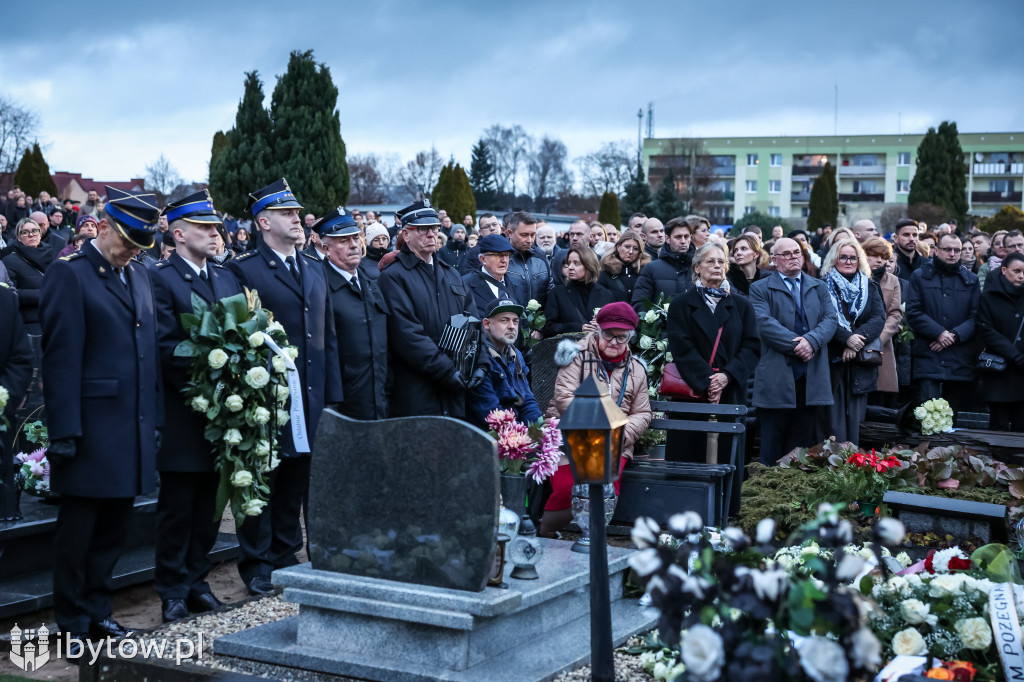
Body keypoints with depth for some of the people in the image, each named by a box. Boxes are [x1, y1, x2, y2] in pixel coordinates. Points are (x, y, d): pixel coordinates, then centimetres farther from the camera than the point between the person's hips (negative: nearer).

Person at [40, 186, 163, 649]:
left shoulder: (139, 276, 15)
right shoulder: (69, 275, -8)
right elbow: (60, 360, -12)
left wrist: (155, 417, 13)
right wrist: (63, 432, -16)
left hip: (134, 430, 7)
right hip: (92, 430, -7)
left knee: (114, 528, 13)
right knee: (78, 531, 4)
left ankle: (97, 611, 25)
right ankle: (72, 624, 15)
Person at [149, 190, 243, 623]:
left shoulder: (227, 278, 15)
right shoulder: (160, 278, -7)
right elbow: (166, 347, -14)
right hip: (183, 414, -6)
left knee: (210, 505, 12)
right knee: (177, 508, 4)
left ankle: (196, 580, 24)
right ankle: (173, 591, 14)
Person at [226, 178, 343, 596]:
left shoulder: (314, 269, 14)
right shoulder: (243, 270, -6)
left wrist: (332, 396, 10)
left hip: (310, 400, 6)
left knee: (296, 483, 13)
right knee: (261, 485, 3)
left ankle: (285, 557, 26)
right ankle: (256, 565, 14)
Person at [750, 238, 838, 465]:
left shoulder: (819, 287, 18)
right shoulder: (760, 289, 4)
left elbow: (831, 319, 5)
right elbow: (764, 323, -10)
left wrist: (811, 340, -14)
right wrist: (795, 345, -16)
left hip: (811, 377, 4)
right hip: (777, 378, -4)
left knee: (802, 444, 8)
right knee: (772, 448, 0)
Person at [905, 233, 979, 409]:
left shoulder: (971, 280, 14)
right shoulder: (920, 276, 9)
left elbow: (976, 316, 6)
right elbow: (913, 313, -1)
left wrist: (955, 335, -10)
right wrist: (939, 333, -13)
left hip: (961, 361, 2)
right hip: (928, 357, -2)